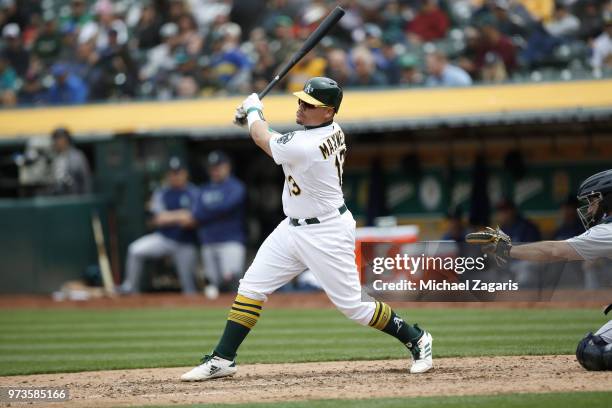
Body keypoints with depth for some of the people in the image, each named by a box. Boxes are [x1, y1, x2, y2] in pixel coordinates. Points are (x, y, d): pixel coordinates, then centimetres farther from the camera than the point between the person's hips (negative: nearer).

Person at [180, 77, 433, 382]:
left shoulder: (305, 147, -28)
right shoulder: (333, 132, -2)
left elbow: (263, 140, -8)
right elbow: (279, 142, 16)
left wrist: (253, 111, 11)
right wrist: (254, 117, 6)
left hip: (326, 235, -10)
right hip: (293, 228, 10)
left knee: (352, 305, -2)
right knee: (251, 288, 5)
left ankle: (416, 339, 17)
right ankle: (222, 359, 9)